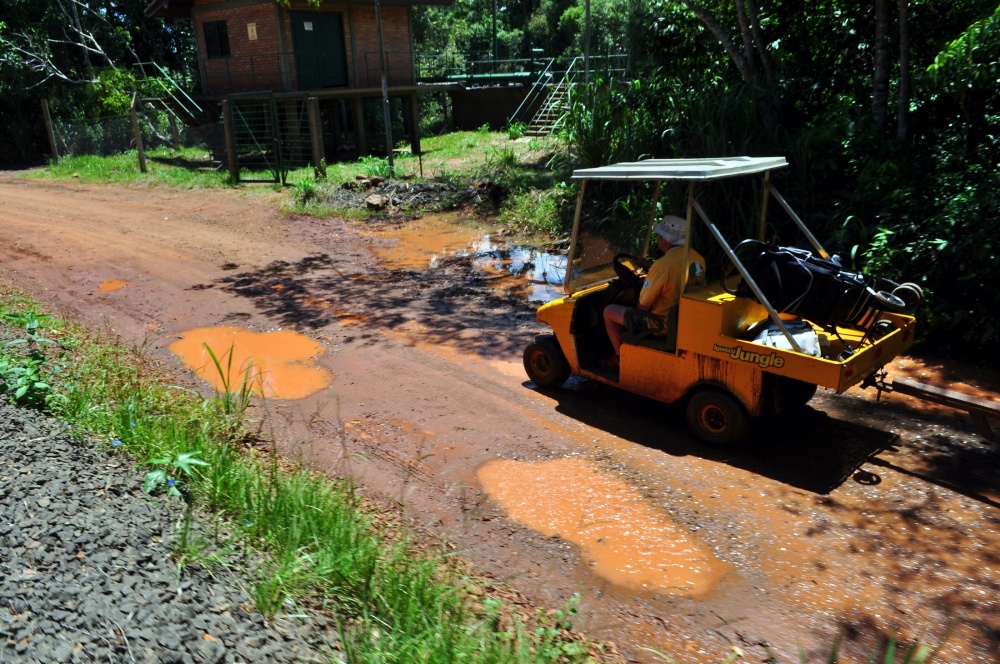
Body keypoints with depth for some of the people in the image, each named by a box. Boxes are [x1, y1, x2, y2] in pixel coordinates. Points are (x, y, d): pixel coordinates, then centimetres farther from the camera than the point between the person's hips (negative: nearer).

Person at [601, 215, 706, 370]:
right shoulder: (697, 257, -3)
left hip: (663, 326, -8)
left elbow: (643, 306, -18)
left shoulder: (663, 264, -27)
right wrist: (650, 267, 16)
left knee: (609, 312, 7)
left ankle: (620, 359, 21)